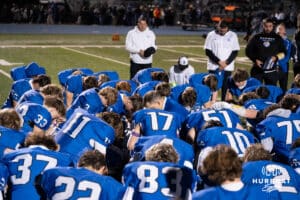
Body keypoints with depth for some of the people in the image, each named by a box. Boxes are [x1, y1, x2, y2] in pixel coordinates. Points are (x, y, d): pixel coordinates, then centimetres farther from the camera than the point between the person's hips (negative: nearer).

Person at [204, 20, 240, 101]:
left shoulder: (233, 35, 3)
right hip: (213, 67, 0)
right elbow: (208, 51, -2)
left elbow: (235, 52, 3)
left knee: (225, 88, 1)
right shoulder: (211, 35, 0)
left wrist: (226, 63, -9)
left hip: (227, 67, 0)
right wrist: (219, 61, -12)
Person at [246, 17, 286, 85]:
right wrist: (255, 60, -7)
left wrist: (276, 57, -11)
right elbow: (248, 50, 8)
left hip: (271, 71, 0)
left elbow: (283, 53, 10)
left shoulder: (277, 38, 7)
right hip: (257, 70, 0)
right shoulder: (257, 37, 7)